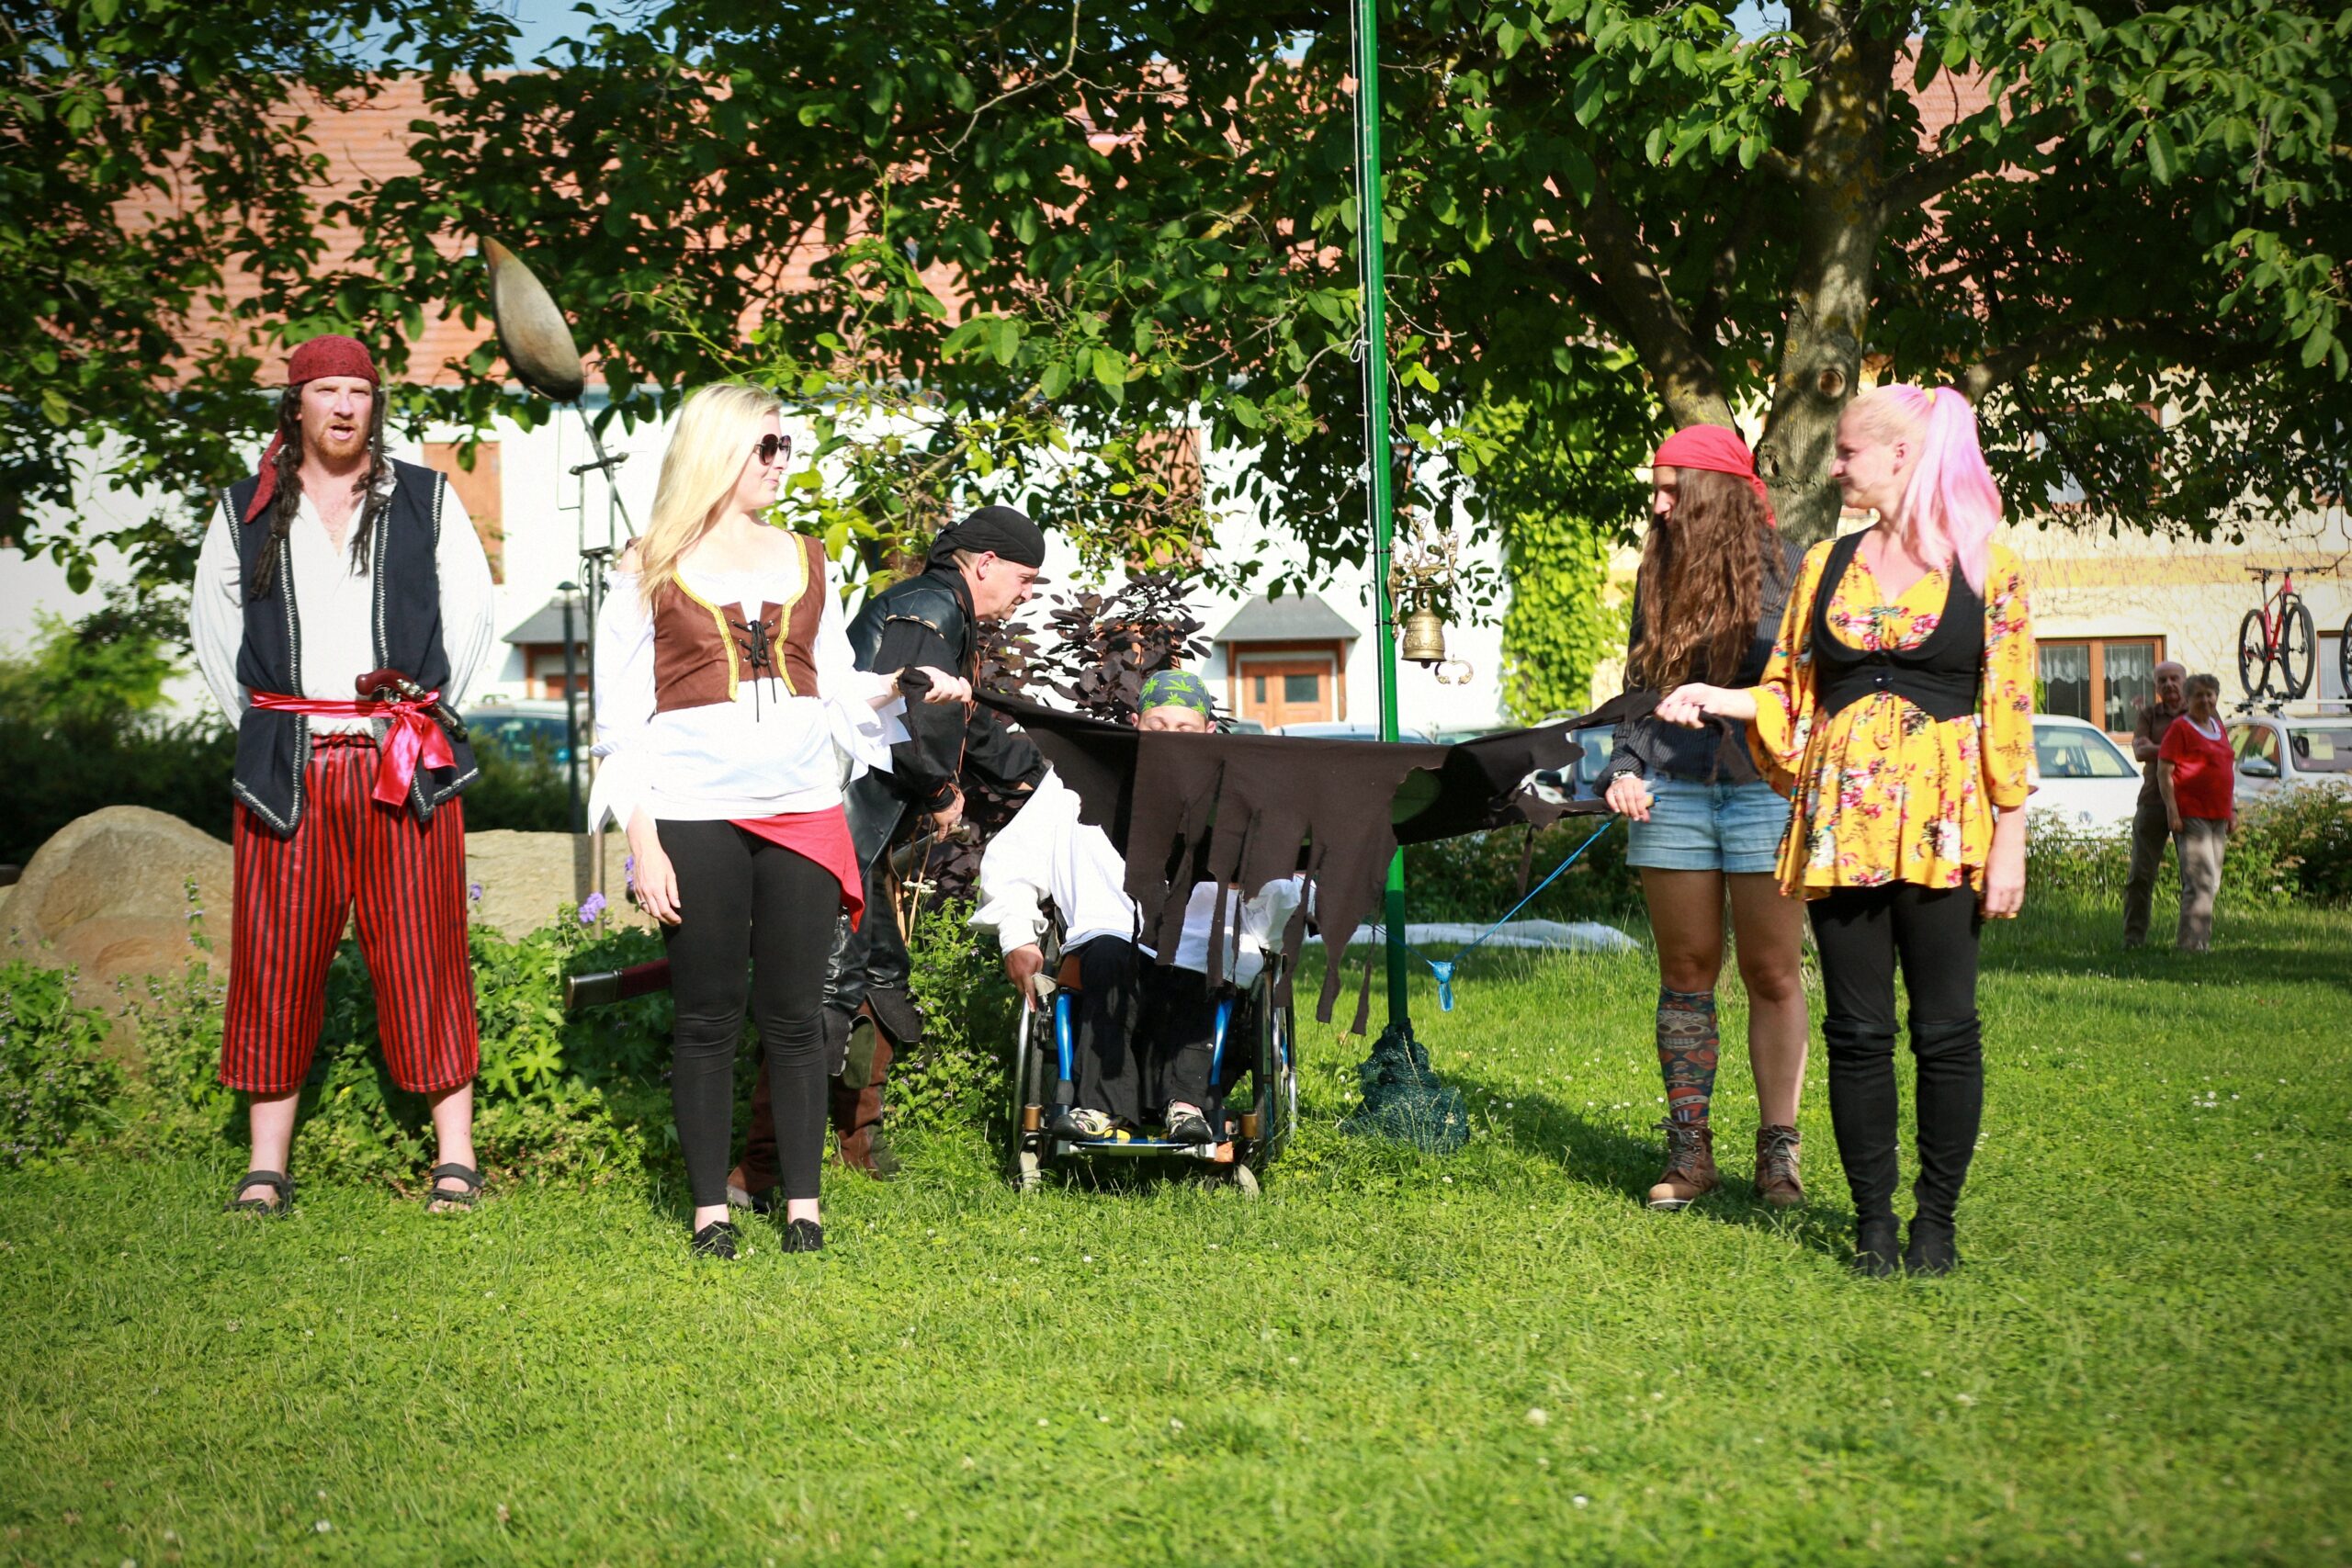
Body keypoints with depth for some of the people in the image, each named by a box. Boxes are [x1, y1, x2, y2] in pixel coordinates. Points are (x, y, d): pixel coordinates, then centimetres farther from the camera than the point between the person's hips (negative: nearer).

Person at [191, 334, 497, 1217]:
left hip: (405, 762, -1)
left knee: (422, 956, -2)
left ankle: (454, 1156, 3)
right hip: (285, 767, 1)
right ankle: (267, 1166, 6)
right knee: (277, 956, 0)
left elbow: (471, 612, 11)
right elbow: (212, 626, 17)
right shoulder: (247, 510, 11)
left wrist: (429, 713, 6)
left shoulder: (427, 501, 8)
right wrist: (263, 727, 10)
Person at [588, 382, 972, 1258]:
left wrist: (901, 684, 1)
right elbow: (622, 719, 1)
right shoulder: (650, 572, 3)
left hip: (802, 814, 3)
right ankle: (711, 1210, 10)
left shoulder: (805, 561, 15)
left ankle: (803, 1207, 10)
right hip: (696, 816, -3)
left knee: (794, 1014, 3)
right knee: (707, 1017, 2)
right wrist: (643, 845, -7)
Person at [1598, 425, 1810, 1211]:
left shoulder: (1786, 572, -1)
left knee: (1771, 974, -1)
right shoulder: (1658, 575, 12)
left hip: (1766, 788, -4)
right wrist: (1621, 771, 4)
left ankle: (1777, 1150, 6)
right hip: (1671, 791, 4)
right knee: (1686, 970, 5)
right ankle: (1688, 1150, 10)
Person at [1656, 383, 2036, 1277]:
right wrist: (1714, 699, 3)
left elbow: (2009, 715, -1)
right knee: (1857, 1029, 4)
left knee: (1945, 1030, 1)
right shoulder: (1827, 564, 12)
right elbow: (1790, 692, 20)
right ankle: (1873, 1216, 13)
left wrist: (2010, 842, -5)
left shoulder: (1990, 570, 0)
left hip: (1945, 827, -3)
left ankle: (1937, 1219, 11)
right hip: (1840, 821, 3)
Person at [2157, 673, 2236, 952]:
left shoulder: (2218, 727, 18)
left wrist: (2232, 811, 21)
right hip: (2190, 815, -8)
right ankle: (2191, 942, -13)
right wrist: (2172, 811, -17)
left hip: (2218, 816, 8)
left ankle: (2201, 940, 13)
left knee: (2211, 884, 8)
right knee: (2200, 880, -14)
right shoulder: (2180, 728, -5)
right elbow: (2164, 772, -10)